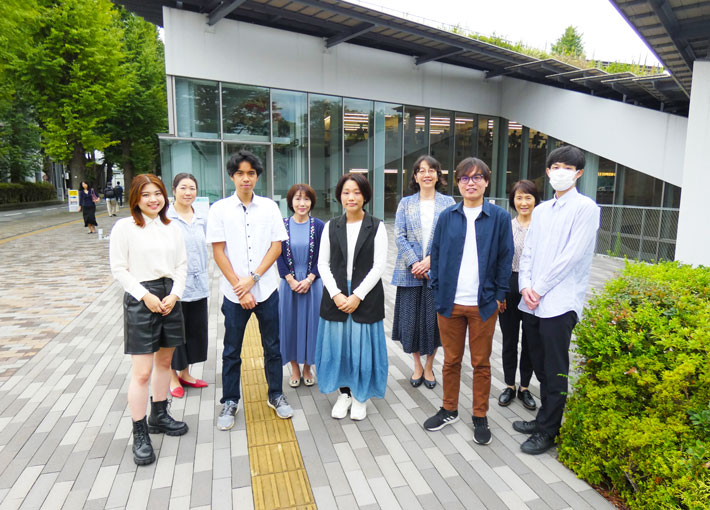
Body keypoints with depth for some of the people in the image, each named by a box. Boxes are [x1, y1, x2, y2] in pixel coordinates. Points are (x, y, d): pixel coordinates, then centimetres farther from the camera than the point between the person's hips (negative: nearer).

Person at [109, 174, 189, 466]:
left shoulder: (172, 228, 7)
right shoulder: (125, 227, -5)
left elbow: (182, 265, 8)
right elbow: (119, 269, -7)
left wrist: (175, 294, -6)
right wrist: (145, 295, -14)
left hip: (170, 297, 5)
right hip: (140, 299, -5)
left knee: (164, 361, 17)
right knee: (142, 372, -5)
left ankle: (159, 416, 35)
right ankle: (140, 434, 10)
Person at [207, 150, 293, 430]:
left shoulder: (269, 206, 2)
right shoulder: (220, 209, -1)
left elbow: (276, 246, -1)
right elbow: (218, 251, -4)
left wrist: (253, 278, -11)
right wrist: (239, 288, -9)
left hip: (267, 290, 1)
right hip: (234, 292, -1)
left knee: (272, 346, 11)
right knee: (231, 351, 11)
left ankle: (275, 395, 28)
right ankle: (230, 401, 27)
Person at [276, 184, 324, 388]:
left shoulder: (319, 226, -3)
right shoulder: (282, 225, -1)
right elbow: (279, 256, -1)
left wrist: (309, 280, -12)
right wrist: (291, 280, -10)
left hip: (312, 283, 0)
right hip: (289, 283, 1)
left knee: (310, 322, 7)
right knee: (290, 322, 7)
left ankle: (307, 367, 24)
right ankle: (295, 369, 24)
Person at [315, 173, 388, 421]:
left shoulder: (376, 227, -3)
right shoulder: (331, 226, 5)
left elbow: (379, 266, -7)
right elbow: (323, 263, 2)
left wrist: (357, 296, -13)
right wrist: (336, 294, -10)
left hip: (366, 296, -2)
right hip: (336, 297, 2)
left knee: (362, 346, 5)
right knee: (338, 345, 9)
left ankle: (360, 396, 26)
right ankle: (344, 393, 30)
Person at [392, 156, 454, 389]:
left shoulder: (448, 203, 5)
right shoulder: (406, 203, 7)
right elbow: (400, 236, 0)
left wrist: (429, 260, -14)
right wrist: (415, 264, -12)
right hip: (410, 272, 1)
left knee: (433, 319, 5)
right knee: (410, 319, 5)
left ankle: (429, 366, 26)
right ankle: (417, 365, 27)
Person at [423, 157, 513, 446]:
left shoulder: (499, 217, 0)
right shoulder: (447, 217, 4)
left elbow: (505, 259, 1)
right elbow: (436, 255, 6)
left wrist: (499, 296, -2)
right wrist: (438, 291, 0)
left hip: (483, 304, -1)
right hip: (450, 302, 2)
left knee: (481, 363, 10)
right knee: (451, 360, 14)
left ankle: (480, 418, 27)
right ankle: (449, 410, 32)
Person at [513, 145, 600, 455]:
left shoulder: (585, 208, -5)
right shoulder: (541, 210, 15)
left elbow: (572, 256, -13)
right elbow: (528, 252, 11)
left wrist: (540, 289, -12)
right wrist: (525, 286, -4)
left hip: (559, 302, -6)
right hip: (531, 302, 6)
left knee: (555, 372, 3)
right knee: (540, 367, 15)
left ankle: (547, 431, 16)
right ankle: (544, 418, 30)